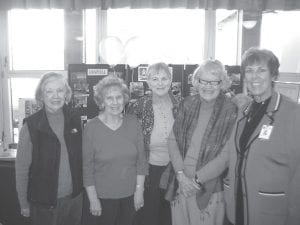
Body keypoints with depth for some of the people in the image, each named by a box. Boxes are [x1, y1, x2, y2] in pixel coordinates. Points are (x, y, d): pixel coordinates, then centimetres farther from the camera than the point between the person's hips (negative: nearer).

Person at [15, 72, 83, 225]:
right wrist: (24, 204, -5)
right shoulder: (31, 126, -14)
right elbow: (22, 168, -9)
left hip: (74, 197, 4)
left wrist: (81, 187, 6)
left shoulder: (74, 120, -3)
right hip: (44, 202, -3)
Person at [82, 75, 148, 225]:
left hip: (130, 194, 2)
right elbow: (87, 167, -8)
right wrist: (93, 199, -6)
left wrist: (139, 190, 0)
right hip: (104, 196, -2)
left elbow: (141, 159, 0)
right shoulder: (91, 128, -12)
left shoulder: (133, 123, -4)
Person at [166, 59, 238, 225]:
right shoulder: (187, 104, 2)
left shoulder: (231, 111, -9)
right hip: (180, 186, 3)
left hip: (209, 189, -3)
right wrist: (181, 174, -9)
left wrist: (197, 178, -13)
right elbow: (173, 140, 1)